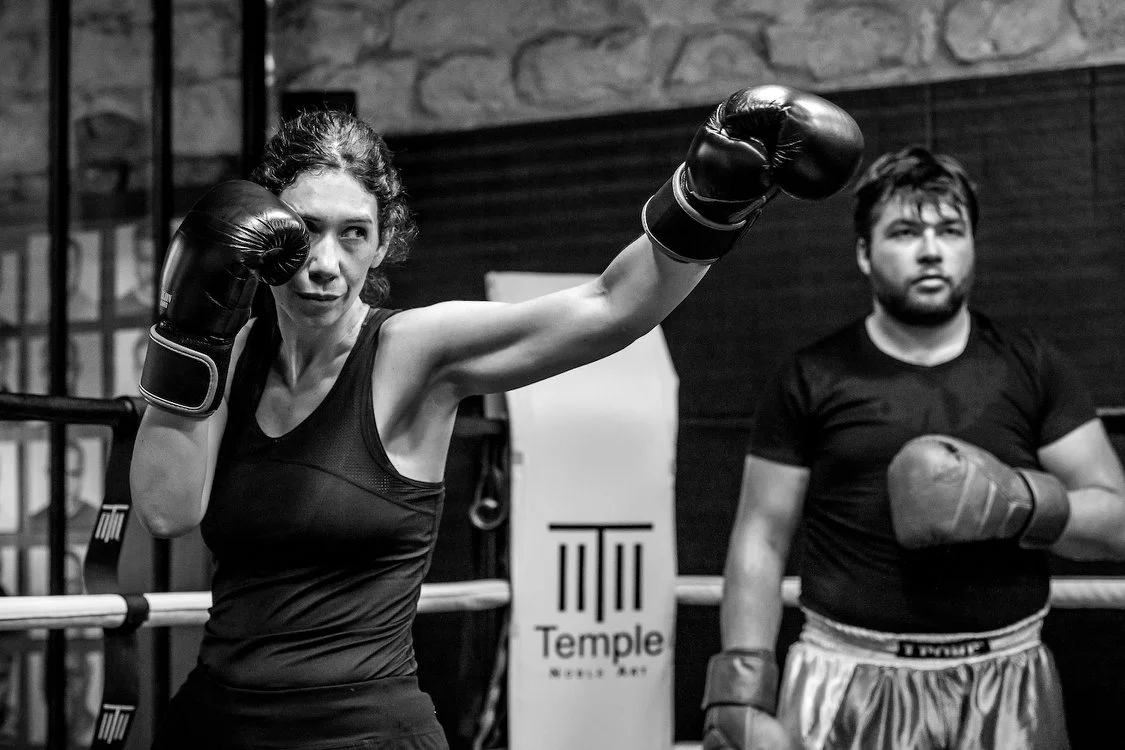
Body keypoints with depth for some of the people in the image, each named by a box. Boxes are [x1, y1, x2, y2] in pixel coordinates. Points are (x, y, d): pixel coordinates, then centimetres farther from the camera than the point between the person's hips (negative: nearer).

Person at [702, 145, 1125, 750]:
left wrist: (1019, 503, -14)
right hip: (851, 687, -1)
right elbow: (760, 540, 2)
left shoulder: (1030, 366, 4)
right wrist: (742, 694, -7)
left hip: (1005, 689, 1)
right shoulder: (812, 379, 2)